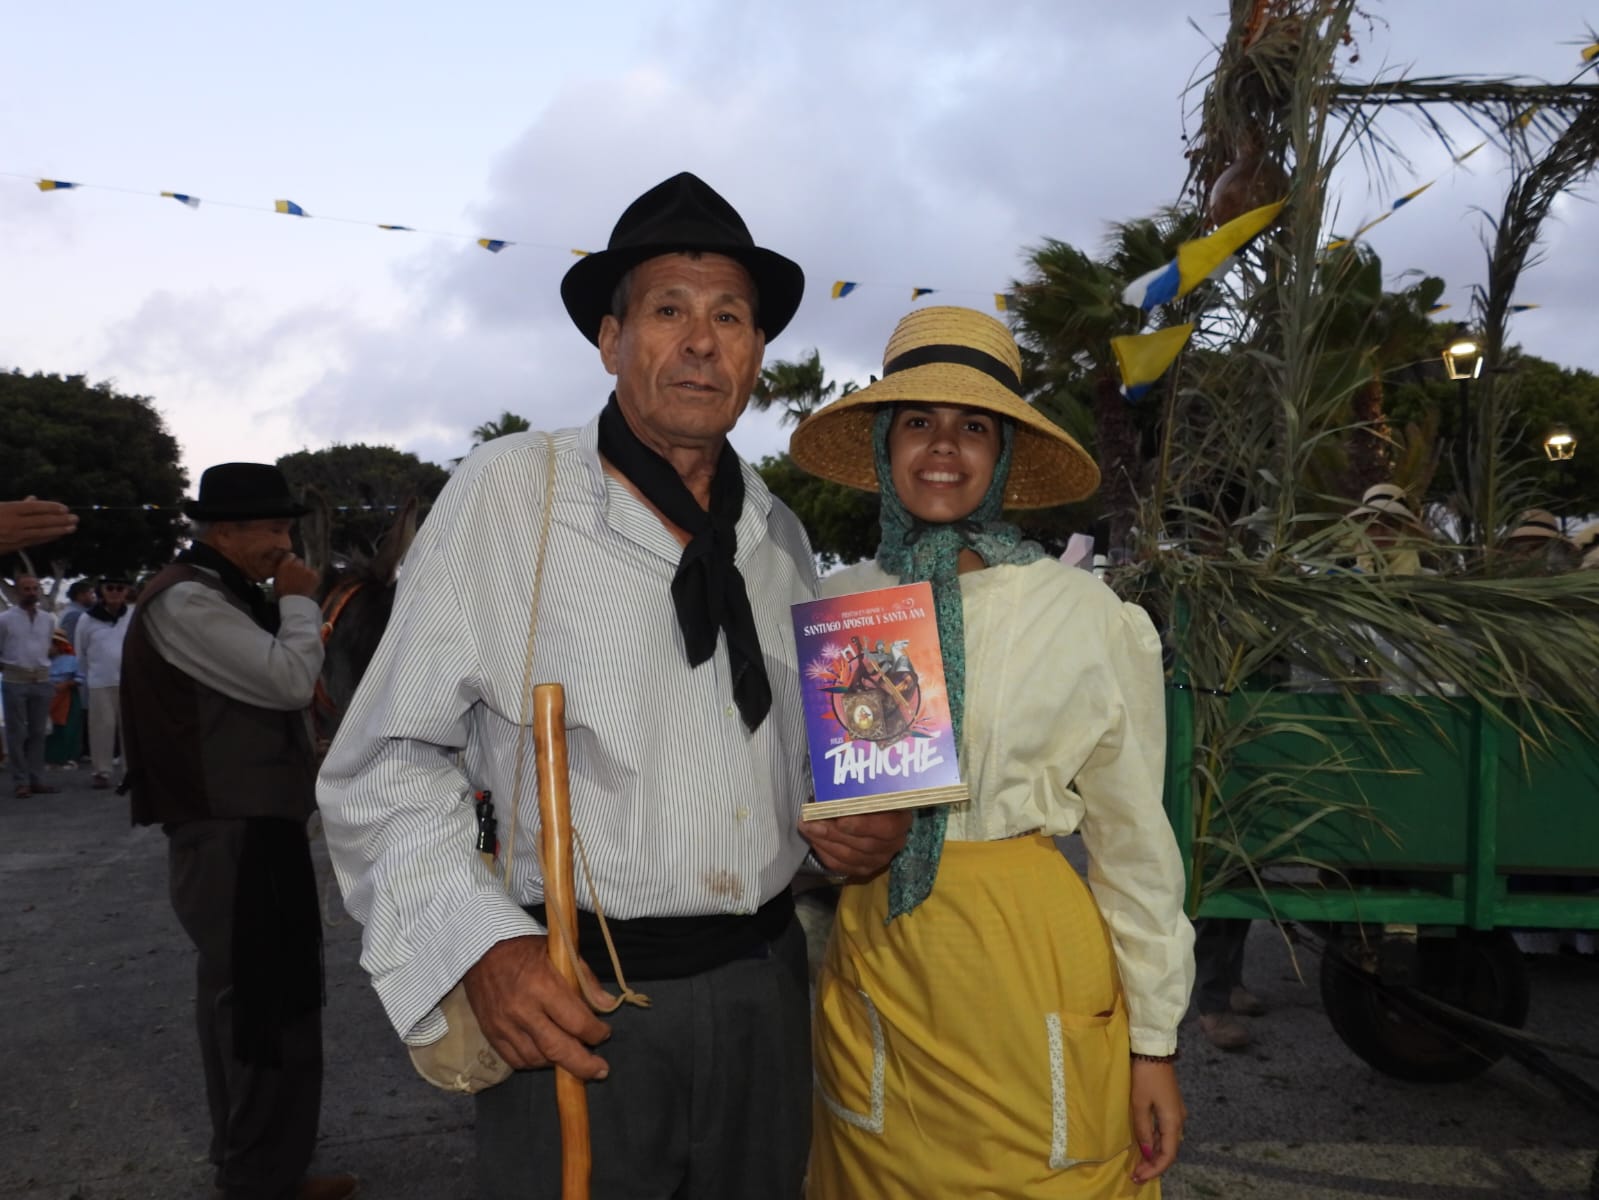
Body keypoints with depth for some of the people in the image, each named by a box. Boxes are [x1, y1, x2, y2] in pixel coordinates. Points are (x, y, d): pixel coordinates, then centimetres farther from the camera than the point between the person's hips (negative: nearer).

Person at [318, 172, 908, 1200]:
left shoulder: (781, 537, 7)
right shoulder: (507, 491, -9)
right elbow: (388, 764, -8)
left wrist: (856, 824, -1)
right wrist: (481, 947, -18)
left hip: (763, 990, 5)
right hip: (575, 1007, -5)